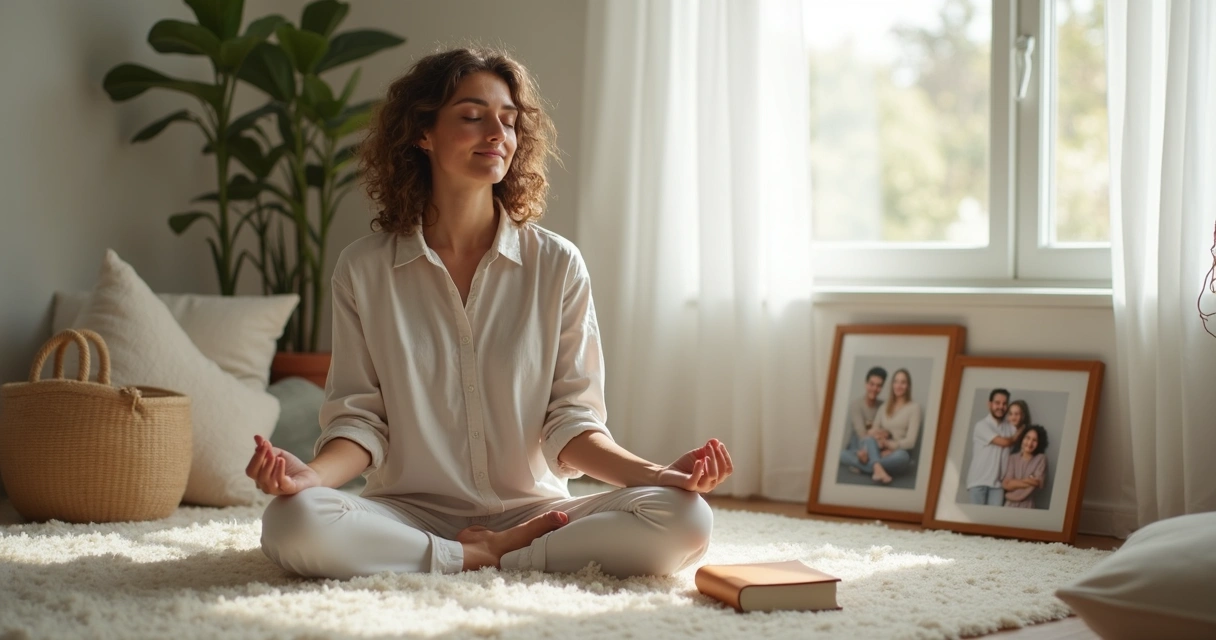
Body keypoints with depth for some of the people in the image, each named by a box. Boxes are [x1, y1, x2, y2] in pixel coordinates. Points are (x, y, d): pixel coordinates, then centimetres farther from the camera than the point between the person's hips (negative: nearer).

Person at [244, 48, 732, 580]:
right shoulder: (364, 270, 3)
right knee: (294, 523, -33)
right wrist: (313, 475, -21)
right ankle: (487, 559, -17)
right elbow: (359, 418, 1)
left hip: (532, 511, 1)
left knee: (684, 520, -26)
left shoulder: (557, 265, 3)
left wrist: (656, 474, -16)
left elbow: (570, 421, 2)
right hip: (410, 513, 0)